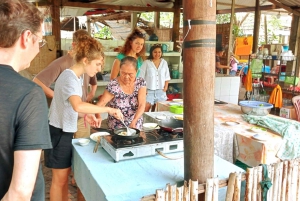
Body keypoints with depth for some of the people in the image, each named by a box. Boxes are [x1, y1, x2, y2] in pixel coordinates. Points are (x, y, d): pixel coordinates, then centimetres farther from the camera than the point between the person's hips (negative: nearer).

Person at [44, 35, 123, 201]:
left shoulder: (75, 76, 7)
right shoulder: (70, 77, -24)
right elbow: (78, 106, -43)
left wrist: (86, 115, -1)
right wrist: (109, 109, -37)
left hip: (66, 131, 9)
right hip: (59, 132, -9)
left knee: (65, 175, 20)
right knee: (59, 179, 6)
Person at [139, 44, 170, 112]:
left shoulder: (164, 62, 8)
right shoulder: (146, 63, -2)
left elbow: (167, 77, 13)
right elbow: (141, 77, -2)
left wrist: (165, 87, 3)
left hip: (161, 91, 3)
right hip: (149, 91, -3)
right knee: (145, 111, -10)